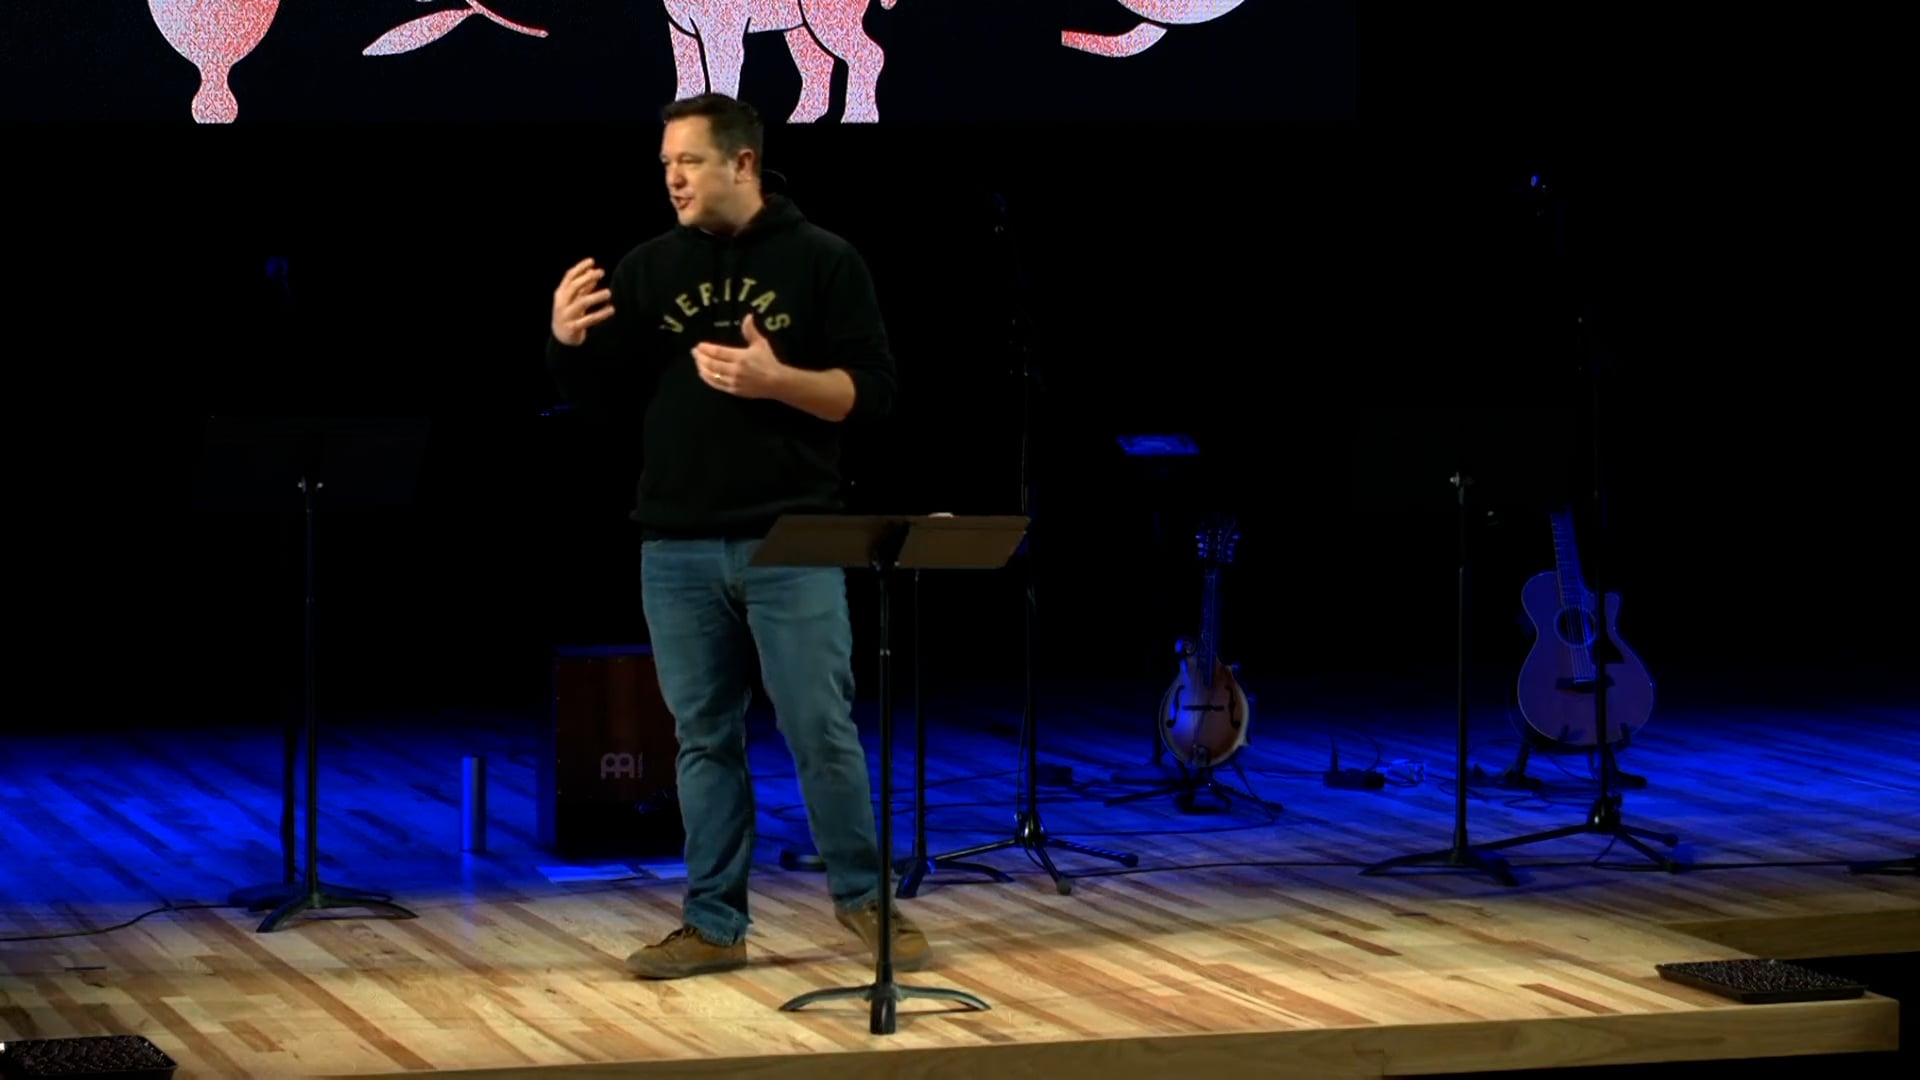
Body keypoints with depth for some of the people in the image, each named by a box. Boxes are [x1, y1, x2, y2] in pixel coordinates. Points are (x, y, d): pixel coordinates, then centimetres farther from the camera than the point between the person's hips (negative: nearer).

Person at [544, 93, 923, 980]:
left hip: (791, 543, -3)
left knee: (822, 730, -1)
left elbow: (872, 391, -4)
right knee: (704, 739, 8)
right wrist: (565, 337, -15)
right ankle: (713, 924, 14)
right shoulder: (651, 267, 9)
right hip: (677, 548, 3)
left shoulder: (822, 261, 0)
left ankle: (865, 897, 16)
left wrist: (777, 380, -19)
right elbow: (585, 385, 7)